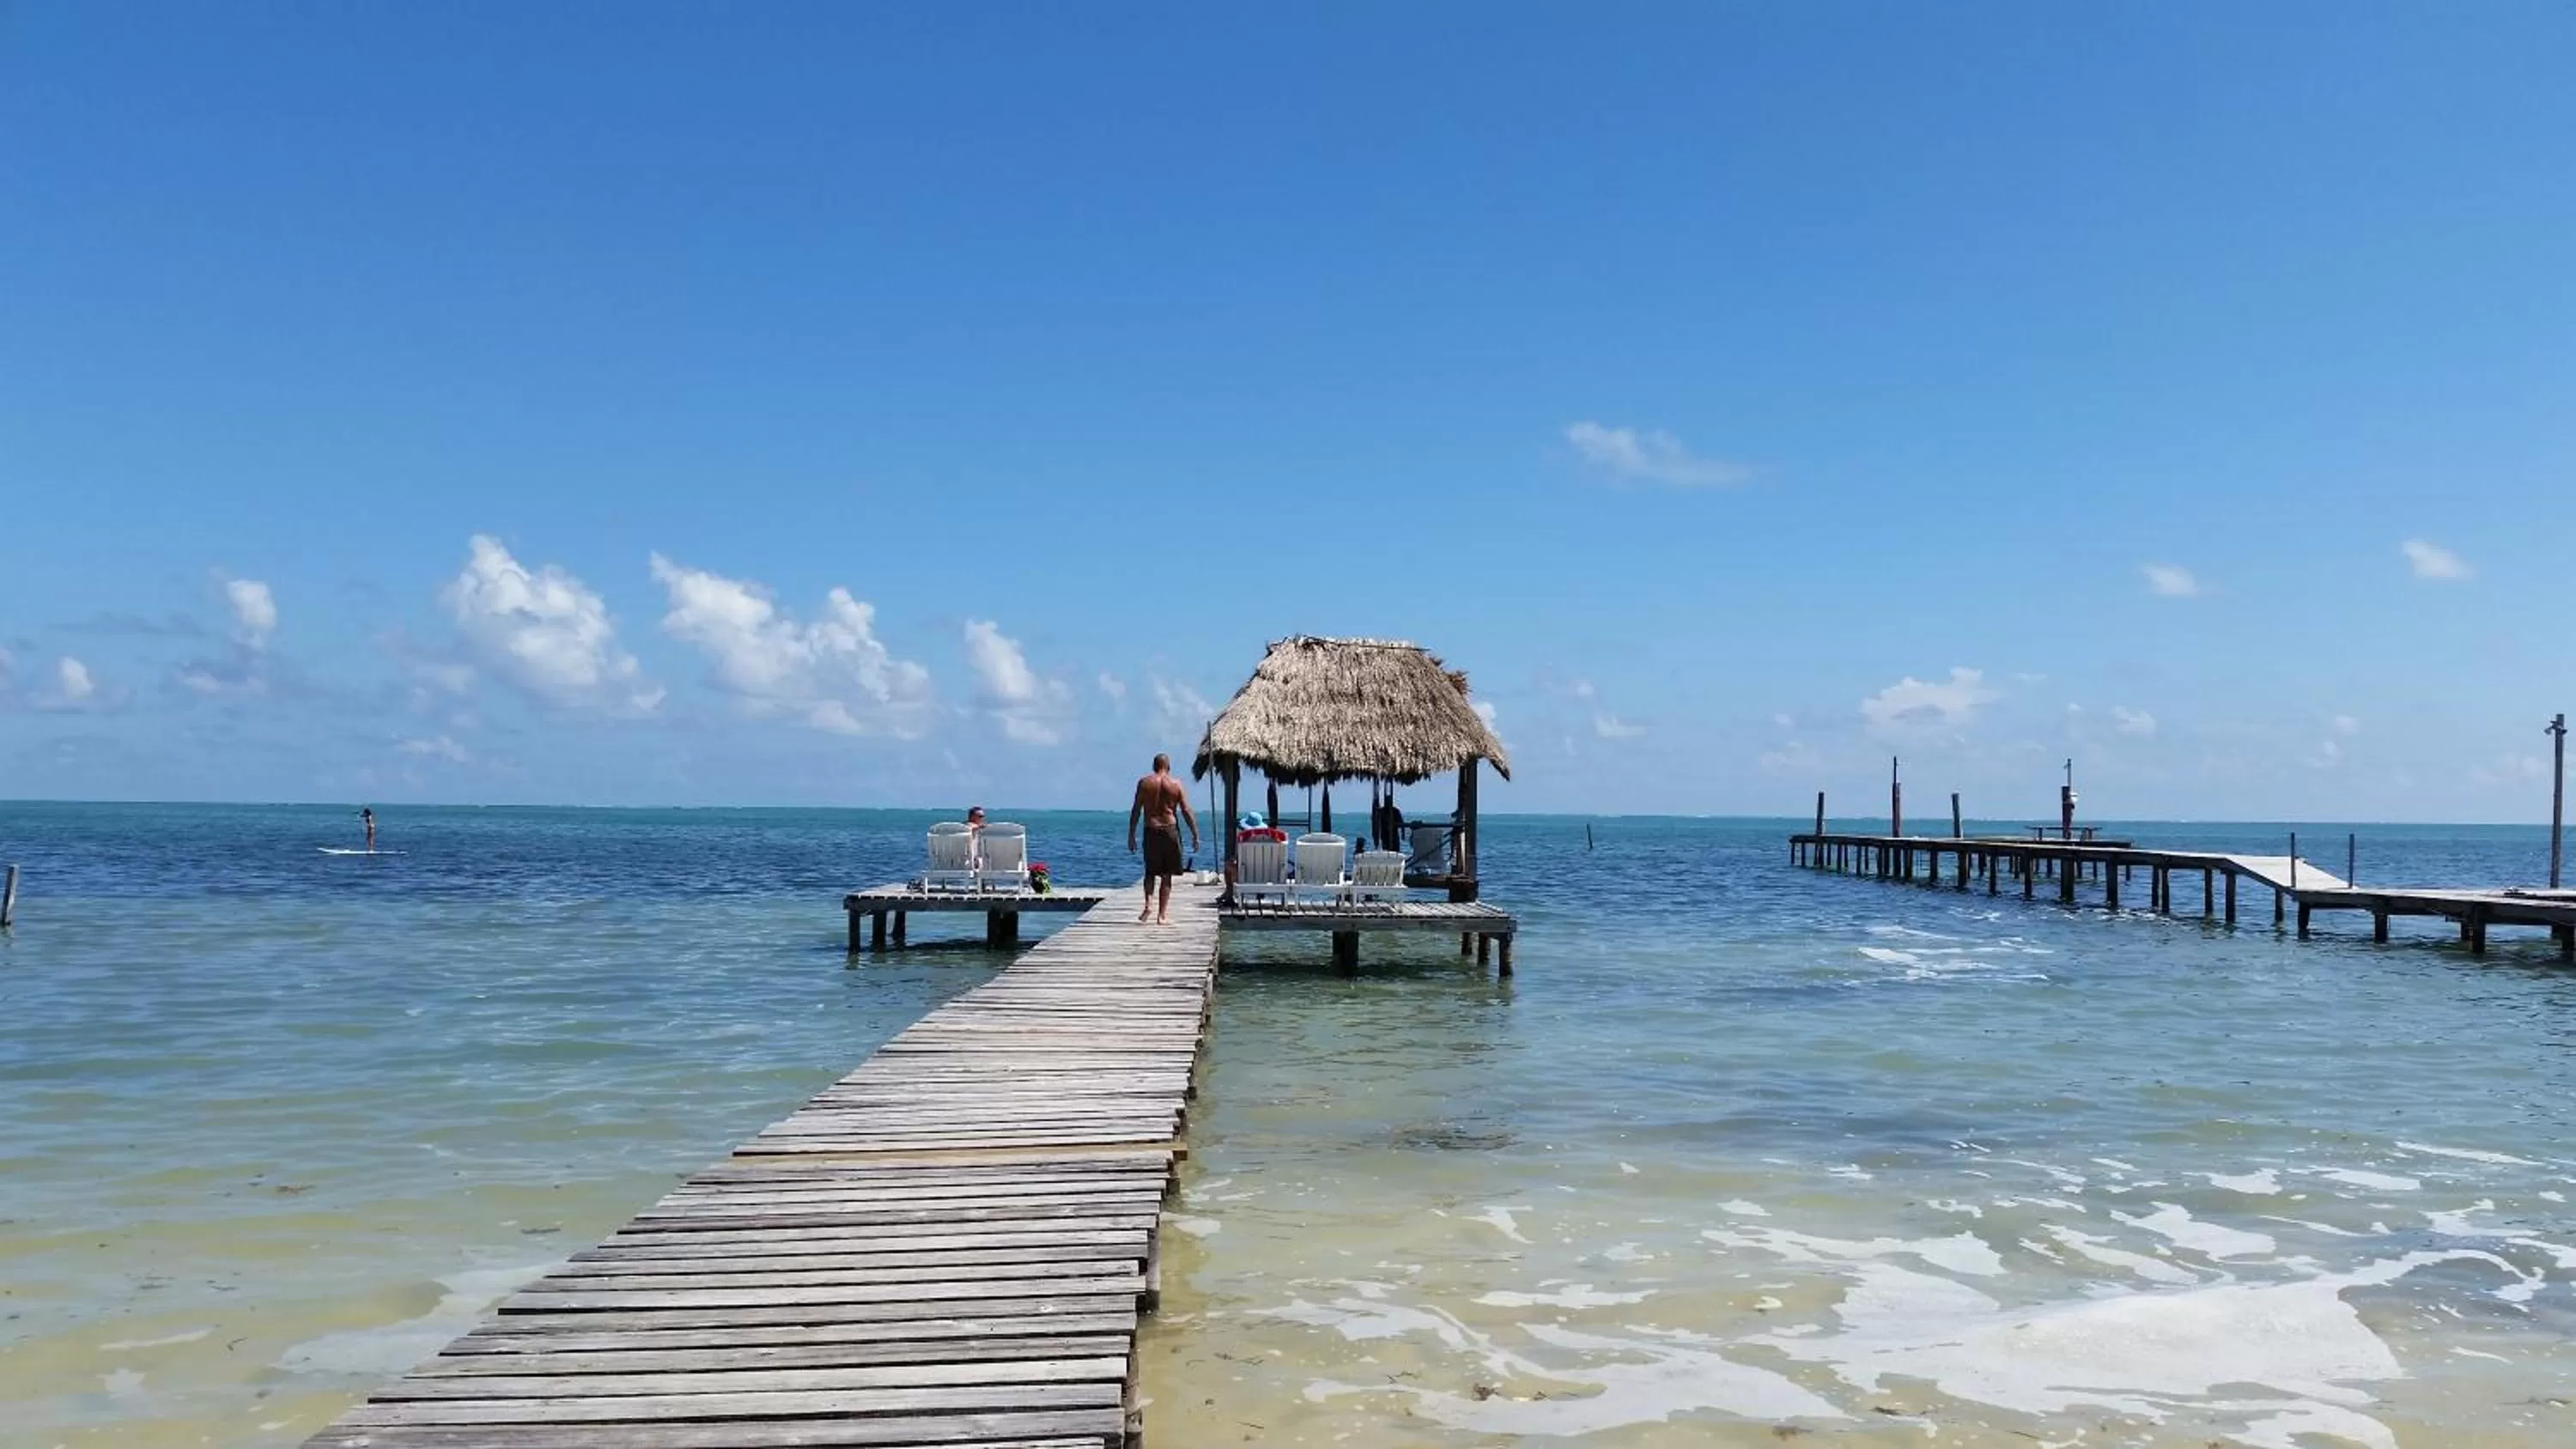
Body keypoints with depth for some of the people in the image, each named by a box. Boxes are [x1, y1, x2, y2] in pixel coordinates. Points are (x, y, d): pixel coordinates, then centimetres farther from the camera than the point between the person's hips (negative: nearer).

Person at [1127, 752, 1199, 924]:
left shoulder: (1144, 783, 2)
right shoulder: (1177, 785, 2)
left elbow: (1135, 810, 1)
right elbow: (1186, 812, 0)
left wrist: (1131, 835, 6)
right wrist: (1195, 835, 5)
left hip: (1151, 831, 0)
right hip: (1170, 830, 0)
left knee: (1150, 871, 15)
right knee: (1166, 875, 6)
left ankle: (1149, 905, -7)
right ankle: (1162, 915, 6)